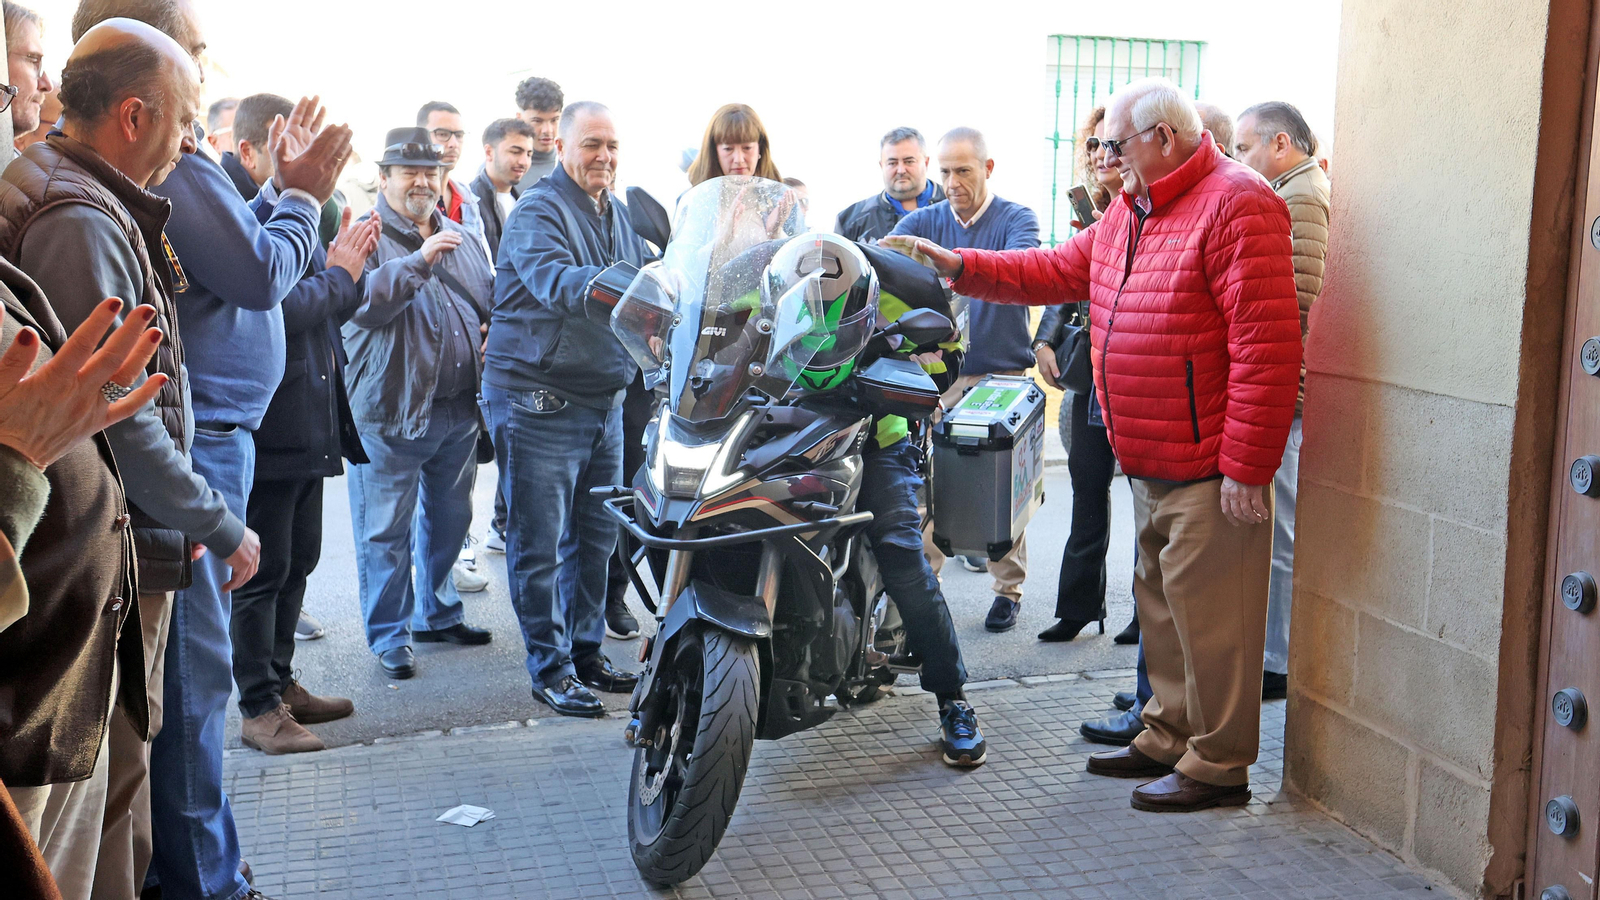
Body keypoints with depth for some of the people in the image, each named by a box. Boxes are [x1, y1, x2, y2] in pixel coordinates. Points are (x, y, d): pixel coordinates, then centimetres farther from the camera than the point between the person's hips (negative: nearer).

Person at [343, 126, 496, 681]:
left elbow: (491, 304, 22)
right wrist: (420, 260, -30)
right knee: (386, 531, 2)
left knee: (449, 520, 17)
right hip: (392, 412, -6)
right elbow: (363, 303, -23)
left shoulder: (461, 237, 14)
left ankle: (438, 613, 34)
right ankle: (390, 637, 14)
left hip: (459, 410, 6)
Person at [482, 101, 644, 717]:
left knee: (596, 537, 15)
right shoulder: (538, 211, -11)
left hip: (604, 399, 8)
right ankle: (550, 669, 8)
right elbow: (553, 281, -30)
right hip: (538, 401, -8)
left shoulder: (618, 215, 15)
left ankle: (585, 650, 28)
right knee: (541, 544, -2)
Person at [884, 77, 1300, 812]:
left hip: (1209, 470, -10)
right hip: (1151, 466, 10)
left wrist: (1246, 467, -23)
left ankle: (1218, 765, 12)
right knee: (1161, 608, 19)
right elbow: (1060, 270, 21)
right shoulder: (1131, 210, 15)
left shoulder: (1235, 204, -16)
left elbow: (1266, 343, -22)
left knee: (1211, 617, -1)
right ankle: (1169, 737, 34)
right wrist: (959, 267, 10)